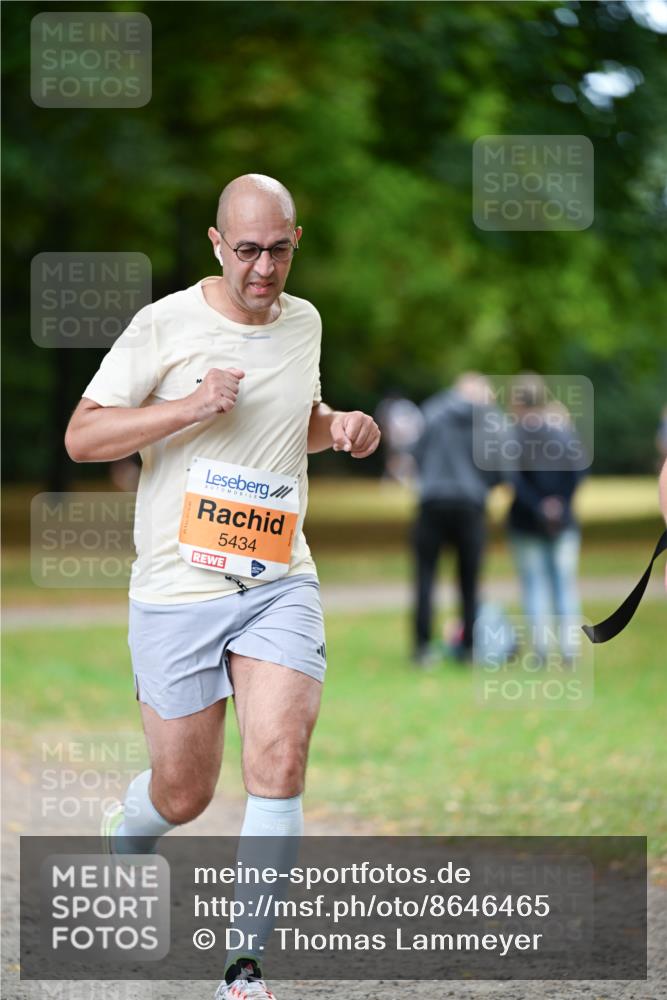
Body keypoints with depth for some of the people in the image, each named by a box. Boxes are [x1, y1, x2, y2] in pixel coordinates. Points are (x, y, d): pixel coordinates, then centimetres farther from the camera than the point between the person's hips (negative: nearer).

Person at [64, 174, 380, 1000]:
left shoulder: (303, 322, 9)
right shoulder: (164, 326, -8)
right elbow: (81, 437, -9)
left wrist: (338, 428, 5)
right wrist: (187, 407, -21)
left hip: (279, 583, 3)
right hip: (177, 591, -3)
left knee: (279, 761, -16)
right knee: (184, 793, 5)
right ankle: (119, 847, 42)